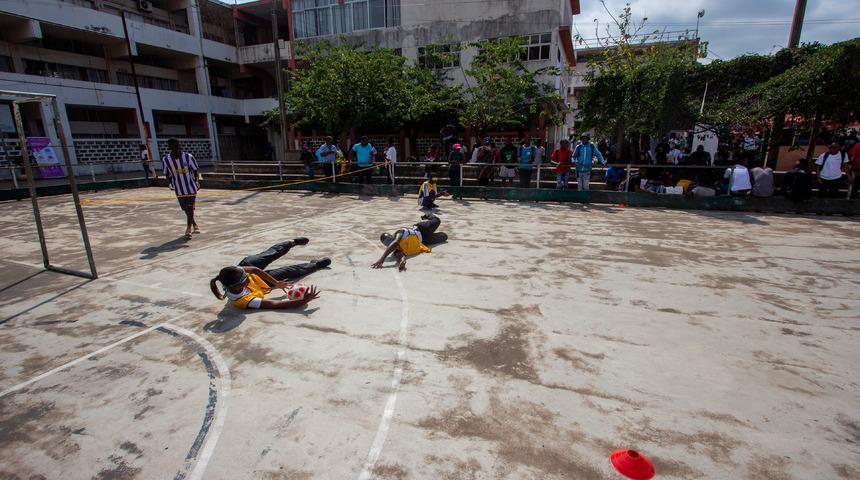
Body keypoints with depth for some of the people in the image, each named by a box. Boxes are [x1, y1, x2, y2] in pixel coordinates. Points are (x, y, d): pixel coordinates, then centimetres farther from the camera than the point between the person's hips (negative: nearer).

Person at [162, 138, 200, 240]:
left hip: (191, 187, -3)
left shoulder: (188, 157, -10)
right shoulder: (166, 159, -5)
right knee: (185, 209, 11)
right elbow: (167, 173, 9)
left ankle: (188, 229, 1)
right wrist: (170, 183, 0)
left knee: (190, 208, -6)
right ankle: (194, 224, 33)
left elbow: (195, 170, 1)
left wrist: (197, 182, -6)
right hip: (179, 189, 3)